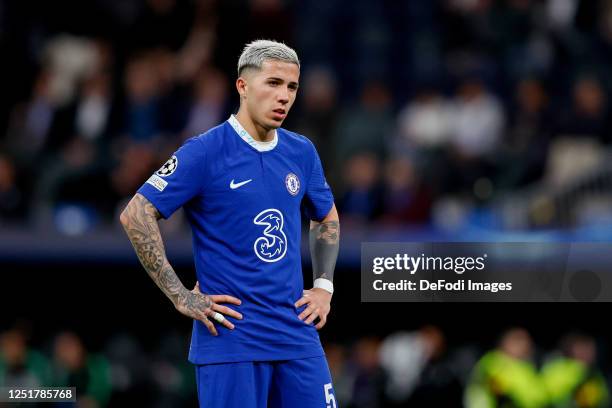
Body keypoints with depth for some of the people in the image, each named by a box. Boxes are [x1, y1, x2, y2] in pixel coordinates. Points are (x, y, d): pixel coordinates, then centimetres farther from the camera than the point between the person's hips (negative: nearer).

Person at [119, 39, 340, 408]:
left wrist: (324, 286, 14)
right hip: (231, 338, -5)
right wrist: (180, 296, -12)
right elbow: (136, 215, -11)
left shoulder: (302, 153, 9)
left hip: (297, 334, 5)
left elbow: (327, 218, 27)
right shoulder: (205, 152, -8)